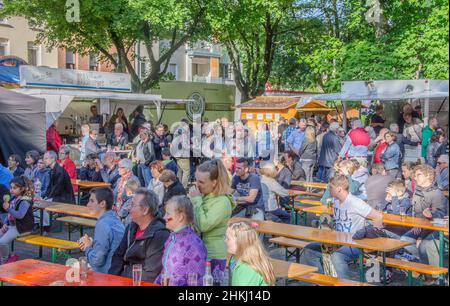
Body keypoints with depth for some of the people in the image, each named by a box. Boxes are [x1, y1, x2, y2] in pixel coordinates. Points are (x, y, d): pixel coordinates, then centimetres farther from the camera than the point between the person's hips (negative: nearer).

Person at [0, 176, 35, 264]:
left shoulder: (25, 201, -17)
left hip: (21, 227, -9)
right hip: (11, 224, 9)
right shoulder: (13, 199, 10)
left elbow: (20, 215, -30)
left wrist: (8, 208, -39)